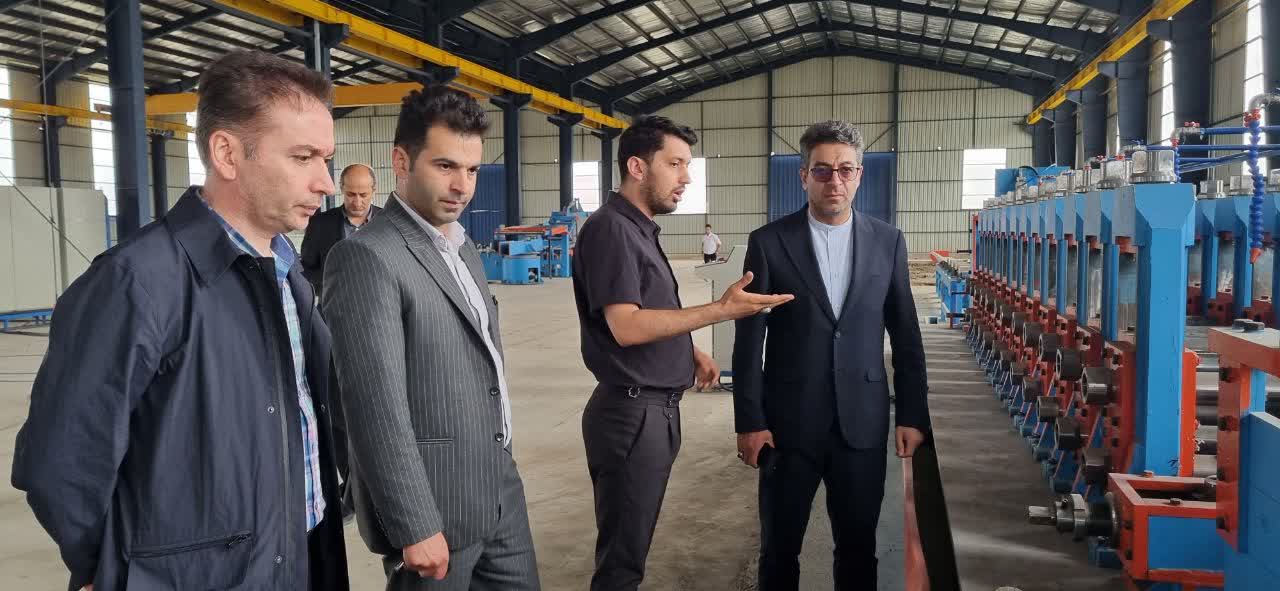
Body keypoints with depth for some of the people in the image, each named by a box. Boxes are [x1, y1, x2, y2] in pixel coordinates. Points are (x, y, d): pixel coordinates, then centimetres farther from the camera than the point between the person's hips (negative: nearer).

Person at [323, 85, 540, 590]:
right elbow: (377, 408, -21)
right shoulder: (366, 258, -17)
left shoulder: (464, 248, 12)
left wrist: (502, 467, 16)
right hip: (434, 503, -8)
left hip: (500, 491, 8)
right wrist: (415, 527, -20)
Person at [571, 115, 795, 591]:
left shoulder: (640, 229, 14)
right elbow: (626, 326, -25)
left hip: (657, 409, 9)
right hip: (632, 413, -9)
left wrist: (690, 351, 8)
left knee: (632, 545, 18)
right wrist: (721, 310, -26)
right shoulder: (610, 229, -16)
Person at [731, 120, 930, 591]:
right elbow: (749, 341, -3)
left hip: (863, 423, 2)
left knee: (859, 548, 12)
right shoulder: (768, 243, -3)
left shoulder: (887, 242, 4)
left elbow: (906, 336, 7)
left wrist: (913, 415, 4)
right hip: (789, 423, -1)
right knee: (779, 550, 10)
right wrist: (749, 421, -6)